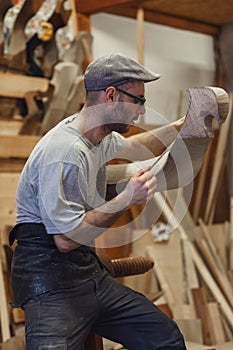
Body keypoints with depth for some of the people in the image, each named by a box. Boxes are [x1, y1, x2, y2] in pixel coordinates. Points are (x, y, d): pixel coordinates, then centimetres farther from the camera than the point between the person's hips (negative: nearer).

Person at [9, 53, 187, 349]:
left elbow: (132, 147, 34)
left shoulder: (100, 136, 9)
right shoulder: (65, 152, -21)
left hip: (89, 271, 9)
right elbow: (66, 239, -23)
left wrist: (180, 126, 28)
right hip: (50, 280, -9)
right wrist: (126, 200, -20)